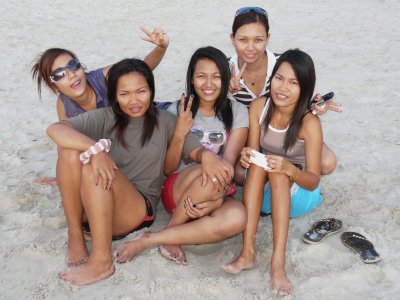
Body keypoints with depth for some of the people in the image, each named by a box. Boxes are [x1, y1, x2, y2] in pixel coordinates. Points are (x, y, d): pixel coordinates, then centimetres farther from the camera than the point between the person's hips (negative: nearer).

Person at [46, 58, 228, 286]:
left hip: (137, 211, -1)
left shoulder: (164, 121, 5)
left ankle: (102, 260, -23)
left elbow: (195, 150, 1)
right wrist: (95, 148, -32)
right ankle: (75, 236, -15)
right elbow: (55, 129, -13)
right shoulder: (105, 118, 2)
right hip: (89, 205, 2)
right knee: (71, 151, -24)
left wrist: (207, 154, -25)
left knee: (94, 170, -30)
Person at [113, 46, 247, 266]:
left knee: (236, 218, -35)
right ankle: (171, 236, -13)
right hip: (177, 190, -1)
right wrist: (181, 130, -15)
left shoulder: (237, 112, 3)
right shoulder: (178, 111, 3)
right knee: (211, 174, -36)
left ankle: (150, 239, -20)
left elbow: (229, 161, -9)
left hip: (217, 194, 2)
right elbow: (167, 168, 0)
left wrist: (214, 197, -27)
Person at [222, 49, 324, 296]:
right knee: (257, 162, -29)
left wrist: (289, 169, -41)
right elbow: (253, 152, -7)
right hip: (265, 194, 3)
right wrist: (247, 156, -32)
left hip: (299, 193, -3)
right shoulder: (258, 107, -11)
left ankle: (278, 262, -41)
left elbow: (314, 181, -20)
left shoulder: (309, 122, -22)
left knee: (277, 172, -34)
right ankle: (248, 252, -36)